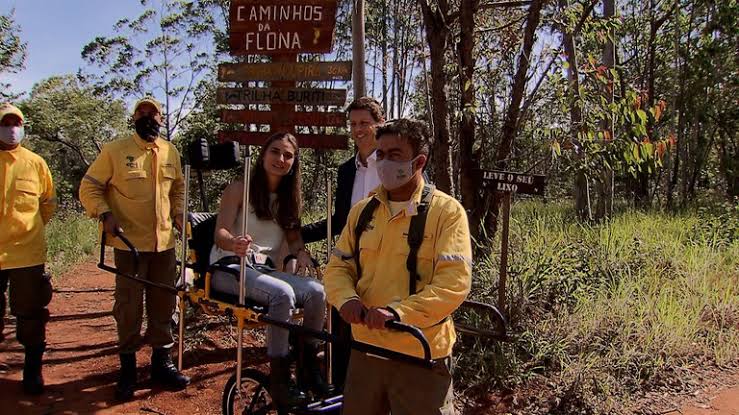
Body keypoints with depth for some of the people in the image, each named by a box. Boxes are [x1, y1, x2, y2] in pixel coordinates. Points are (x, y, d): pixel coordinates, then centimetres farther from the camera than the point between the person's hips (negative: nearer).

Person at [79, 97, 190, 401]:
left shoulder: (171, 152, 9)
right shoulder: (115, 151, -5)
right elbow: (89, 187, -2)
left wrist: (179, 214, 8)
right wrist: (105, 214, -17)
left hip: (165, 242, 4)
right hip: (129, 242, -4)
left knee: (163, 305, 12)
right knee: (129, 307, 3)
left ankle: (161, 362, 26)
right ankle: (127, 368, 19)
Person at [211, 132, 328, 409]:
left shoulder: (289, 197, 15)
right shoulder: (240, 188, -2)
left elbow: (294, 237, 14)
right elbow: (220, 234, -12)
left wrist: (301, 253, -11)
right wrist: (234, 243, -36)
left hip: (265, 270, 5)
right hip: (230, 267, -5)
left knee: (316, 291, -23)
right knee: (283, 294, -34)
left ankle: (308, 365, -7)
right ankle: (279, 378, -24)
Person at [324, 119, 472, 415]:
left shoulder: (446, 211, -11)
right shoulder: (362, 211, 7)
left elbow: (454, 282, -19)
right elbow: (338, 266, 8)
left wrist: (397, 312, -29)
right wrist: (347, 299, -15)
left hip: (420, 355, -5)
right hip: (366, 347, 5)